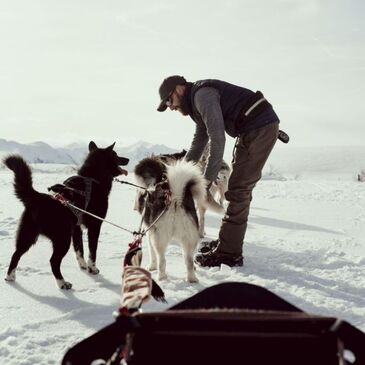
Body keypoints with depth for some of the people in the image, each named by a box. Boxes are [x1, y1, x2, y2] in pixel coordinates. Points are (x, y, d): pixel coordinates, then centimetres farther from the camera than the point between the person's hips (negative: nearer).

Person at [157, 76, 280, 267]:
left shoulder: (202, 95, -13)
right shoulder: (197, 102, 19)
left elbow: (218, 137, -21)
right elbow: (199, 141, 26)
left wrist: (208, 177, -19)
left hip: (260, 127, -11)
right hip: (254, 130, 11)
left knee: (239, 189, -10)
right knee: (240, 187, 15)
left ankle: (229, 253, -8)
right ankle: (228, 240, 25)